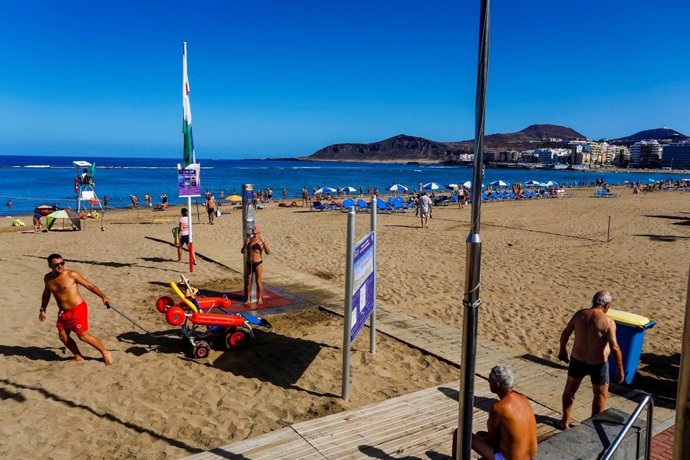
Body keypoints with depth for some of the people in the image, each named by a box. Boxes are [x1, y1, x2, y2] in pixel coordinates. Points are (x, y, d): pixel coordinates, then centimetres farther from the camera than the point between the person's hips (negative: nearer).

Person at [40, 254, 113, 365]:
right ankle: (78, 357, 23)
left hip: (78, 309, -6)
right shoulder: (48, 278, 3)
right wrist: (43, 310, 23)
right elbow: (46, 294, 21)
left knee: (83, 336, -7)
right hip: (63, 312, 7)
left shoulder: (71, 275, -14)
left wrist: (103, 296, -8)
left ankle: (105, 353, 8)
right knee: (63, 336, 6)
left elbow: (89, 285, -8)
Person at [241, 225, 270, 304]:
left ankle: (260, 298, 15)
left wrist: (264, 243, -27)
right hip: (249, 264, 3)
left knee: (259, 281, 2)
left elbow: (268, 252, -13)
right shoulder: (249, 240, 7)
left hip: (258, 263, -3)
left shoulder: (262, 240, -3)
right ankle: (248, 299, 15)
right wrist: (246, 244, -15)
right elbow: (242, 251, 3)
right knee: (248, 282, 6)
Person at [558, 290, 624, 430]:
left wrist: (562, 350, 17)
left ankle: (565, 421, 32)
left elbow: (565, 334, 2)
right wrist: (620, 368, -10)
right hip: (598, 364, -3)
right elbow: (614, 347, -21)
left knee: (570, 390, 22)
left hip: (577, 360, 4)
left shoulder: (579, 314, -6)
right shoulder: (608, 321, -18)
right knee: (600, 395, 19)